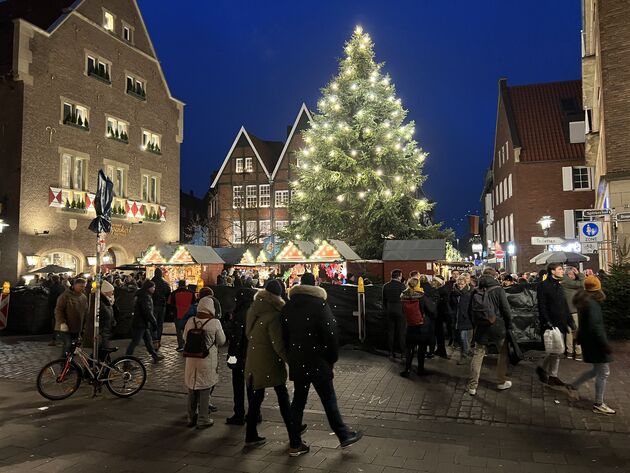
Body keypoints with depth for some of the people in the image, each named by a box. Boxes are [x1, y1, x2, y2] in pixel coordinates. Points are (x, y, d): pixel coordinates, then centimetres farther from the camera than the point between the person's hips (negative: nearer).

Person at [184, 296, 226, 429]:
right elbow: (222, 341, -4)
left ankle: (191, 418, 29)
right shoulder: (215, 323, -14)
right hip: (207, 361, -4)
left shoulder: (190, 321, -4)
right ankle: (203, 419, 15)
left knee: (192, 389, 17)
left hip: (192, 360, 4)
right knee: (205, 390, 8)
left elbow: (185, 338, 9)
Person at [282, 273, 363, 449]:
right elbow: (330, 333, -13)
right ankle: (344, 436, 12)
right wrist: (333, 358, -2)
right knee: (329, 400, 3)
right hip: (317, 362, -5)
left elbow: (284, 335, 11)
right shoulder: (320, 304, -11)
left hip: (297, 362, 5)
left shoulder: (287, 307, 6)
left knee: (298, 399, 14)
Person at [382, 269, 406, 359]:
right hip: (400, 310, -4)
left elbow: (384, 300, 9)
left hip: (389, 311, 4)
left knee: (390, 332, 9)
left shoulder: (386, 286, 4)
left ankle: (391, 352, 12)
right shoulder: (401, 286, -11)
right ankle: (403, 352, 7)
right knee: (401, 332, 4)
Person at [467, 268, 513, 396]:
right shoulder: (498, 290, -9)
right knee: (503, 353, 17)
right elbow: (506, 309, -9)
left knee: (477, 355, 7)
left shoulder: (475, 292, 2)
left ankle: (472, 386, 7)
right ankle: (502, 382, 24)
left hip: (481, 328, 3)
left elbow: (470, 311, 9)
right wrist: (509, 325, 3)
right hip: (498, 328, -3)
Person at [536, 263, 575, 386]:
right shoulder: (543, 286, -10)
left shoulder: (559, 286, 16)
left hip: (560, 323, 8)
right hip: (551, 324, -8)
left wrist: (570, 321, 15)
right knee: (556, 351, -6)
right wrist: (547, 322, -20)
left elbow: (565, 305, 20)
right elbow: (542, 306, -15)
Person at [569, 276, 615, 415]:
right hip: (595, 341, -9)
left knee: (598, 370, 20)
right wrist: (605, 344, -23)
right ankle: (598, 405, 10)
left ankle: (574, 386, 26)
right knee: (603, 372, 1)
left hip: (588, 340, 9)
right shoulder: (592, 304, -22)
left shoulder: (583, 301, 7)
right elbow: (595, 326, -26)